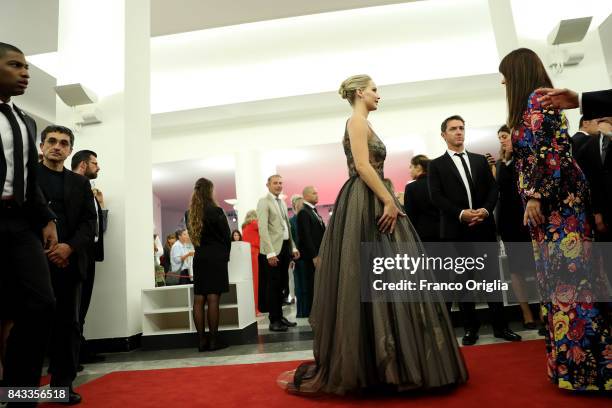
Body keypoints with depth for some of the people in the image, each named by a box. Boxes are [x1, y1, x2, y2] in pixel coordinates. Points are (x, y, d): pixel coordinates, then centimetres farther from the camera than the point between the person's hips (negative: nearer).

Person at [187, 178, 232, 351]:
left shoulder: (190, 214, 7)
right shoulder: (215, 211, -10)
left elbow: (192, 236, 12)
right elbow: (226, 235, -3)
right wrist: (225, 254, 13)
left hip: (199, 257, 6)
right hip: (216, 257, -6)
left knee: (199, 299, 5)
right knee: (213, 299, -4)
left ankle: (202, 340, 10)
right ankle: (213, 340, 1)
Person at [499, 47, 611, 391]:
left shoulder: (537, 99, -5)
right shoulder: (531, 105, 23)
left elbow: (549, 150, -16)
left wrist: (535, 195, -19)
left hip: (555, 201, -10)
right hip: (552, 203, 10)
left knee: (568, 277, -8)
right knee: (560, 277, 9)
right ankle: (576, 359, 16)